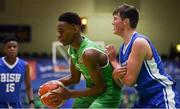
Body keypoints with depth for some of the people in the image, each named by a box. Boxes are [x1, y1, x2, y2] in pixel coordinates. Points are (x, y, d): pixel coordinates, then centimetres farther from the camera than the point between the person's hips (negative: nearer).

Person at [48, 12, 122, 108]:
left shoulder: (88, 53, -30)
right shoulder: (73, 48, -1)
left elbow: (100, 87, -26)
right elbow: (75, 78, 11)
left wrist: (70, 94, -25)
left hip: (108, 93, -10)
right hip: (93, 90, 10)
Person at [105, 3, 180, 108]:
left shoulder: (139, 42, -18)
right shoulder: (123, 47, 9)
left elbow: (130, 80, -19)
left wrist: (114, 61, -5)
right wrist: (115, 73, -12)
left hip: (163, 98, -9)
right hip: (145, 99, 9)